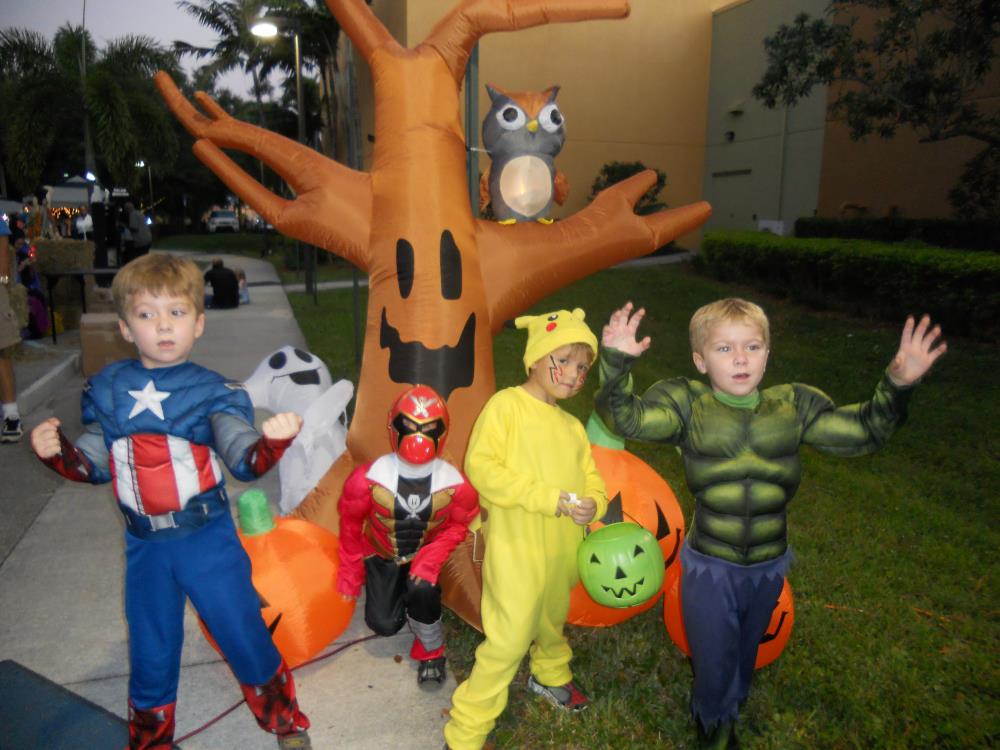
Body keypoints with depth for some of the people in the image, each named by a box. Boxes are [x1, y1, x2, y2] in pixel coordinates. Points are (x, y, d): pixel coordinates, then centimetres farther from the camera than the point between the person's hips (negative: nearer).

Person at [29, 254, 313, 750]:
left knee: (245, 638, 7)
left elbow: (244, 461, -20)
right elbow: (95, 467, 7)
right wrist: (56, 451, -12)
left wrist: (273, 439, -39)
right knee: (151, 654, 18)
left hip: (208, 540, -3)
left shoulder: (212, 391, -11)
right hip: (144, 546, 3)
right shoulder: (106, 390, -1)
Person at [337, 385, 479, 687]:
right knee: (384, 625, -8)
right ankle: (405, 599, 30)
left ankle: (431, 651, 0)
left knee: (421, 589, -30)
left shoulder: (455, 484, -26)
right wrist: (350, 570, 0)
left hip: (425, 555, 0)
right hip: (382, 555, 1)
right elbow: (350, 522, -10)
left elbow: (459, 525, -8)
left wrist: (432, 557, -23)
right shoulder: (368, 479, -28)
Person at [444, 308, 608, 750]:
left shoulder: (573, 427, 11)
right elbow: (481, 467, -19)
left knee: (552, 621, 25)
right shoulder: (506, 405, -9)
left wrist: (591, 506, -15)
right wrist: (552, 499, -23)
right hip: (516, 551, -6)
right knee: (510, 640, -7)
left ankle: (550, 676, 55)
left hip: (562, 551, 7)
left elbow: (593, 484, 11)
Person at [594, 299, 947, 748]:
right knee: (713, 658, 14)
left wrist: (897, 385, -17)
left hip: (768, 567, 3)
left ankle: (727, 711, 60)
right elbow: (627, 419, -26)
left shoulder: (794, 407, -6)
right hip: (709, 568, -3)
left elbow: (864, 431, -1)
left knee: (744, 651, 27)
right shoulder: (687, 405, -15)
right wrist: (617, 364, -41)